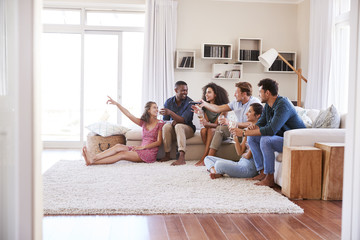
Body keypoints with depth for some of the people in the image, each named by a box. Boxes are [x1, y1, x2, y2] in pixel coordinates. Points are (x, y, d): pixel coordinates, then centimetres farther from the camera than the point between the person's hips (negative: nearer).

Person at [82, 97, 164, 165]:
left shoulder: (160, 123, 1)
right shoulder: (143, 122, 16)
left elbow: (159, 142, -5)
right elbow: (129, 115, 9)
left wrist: (142, 147, -14)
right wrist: (116, 104, -2)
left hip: (150, 152, -5)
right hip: (141, 149, 5)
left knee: (122, 154, -24)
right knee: (118, 146, -19)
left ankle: (93, 161, -35)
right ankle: (93, 157, -33)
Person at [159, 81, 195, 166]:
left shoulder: (189, 102, -12)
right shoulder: (168, 102, 0)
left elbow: (183, 120, -23)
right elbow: (164, 120, 3)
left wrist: (170, 113, -38)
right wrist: (172, 122, -21)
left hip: (187, 128, -3)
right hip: (173, 130, 3)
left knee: (179, 126, -36)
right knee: (166, 126, -30)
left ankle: (182, 158, -51)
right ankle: (167, 155, -23)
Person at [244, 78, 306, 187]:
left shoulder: (282, 105, -25)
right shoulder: (268, 105, 5)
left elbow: (271, 130, -34)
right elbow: (261, 123, 9)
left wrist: (244, 132, -31)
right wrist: (253, 127, -18)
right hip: (281, 137, 10)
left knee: (265, 140, -32)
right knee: (252, 138, 1)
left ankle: (270, 179, -21)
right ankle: (262, 172, 1)